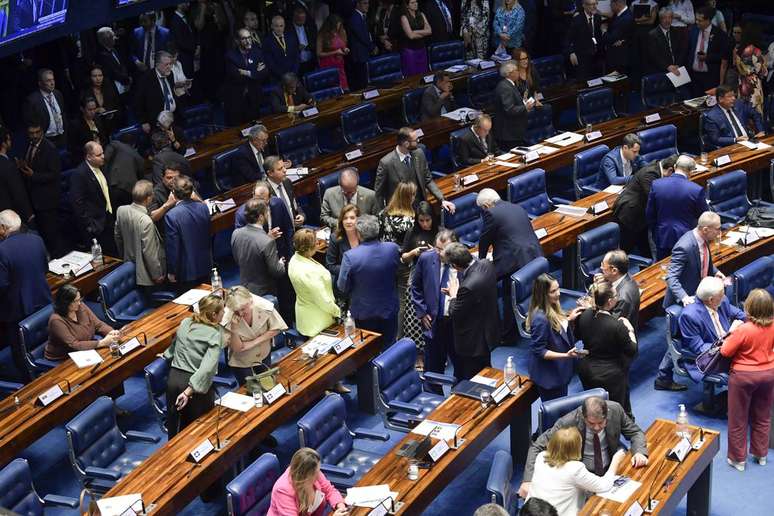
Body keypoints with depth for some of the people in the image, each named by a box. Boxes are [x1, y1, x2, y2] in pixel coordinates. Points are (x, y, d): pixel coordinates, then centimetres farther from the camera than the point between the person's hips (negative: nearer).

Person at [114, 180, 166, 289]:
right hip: (145, 275, -7)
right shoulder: (146, 222, -31)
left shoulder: (121, 210, -8)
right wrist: (157, 275, -11)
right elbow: (149, 253, -24)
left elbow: (118, 237, 8)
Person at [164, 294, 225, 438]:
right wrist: (189, 391, -25)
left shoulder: (185, 323, 3)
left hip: (174, 378, 6)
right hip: (197, 384, -6)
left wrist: (167, 355, 44)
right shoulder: (215, 334, -13)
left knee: (174, 424, 20)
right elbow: (208, 368, -25)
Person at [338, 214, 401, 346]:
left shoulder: (350, 256, -26)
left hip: (364, 312, -2)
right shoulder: (393, 248, -17)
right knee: (389, 348, 21)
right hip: (389, 309, 2)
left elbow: (342, 288, -15)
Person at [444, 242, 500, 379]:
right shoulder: (486, 264, -11)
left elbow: (454, 315, -23)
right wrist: (458, 293, 1)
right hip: (488, 331, 9)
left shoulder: (468, 287, -38)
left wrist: (453, 295, -8)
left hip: (474, 341, -9)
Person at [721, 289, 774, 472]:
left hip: (743, 377, -4)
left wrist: (732, 334, -4)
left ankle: (738, 458, 24)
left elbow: (725, 351, -17)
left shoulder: (743, 330, -28)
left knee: (738, 420, 13)